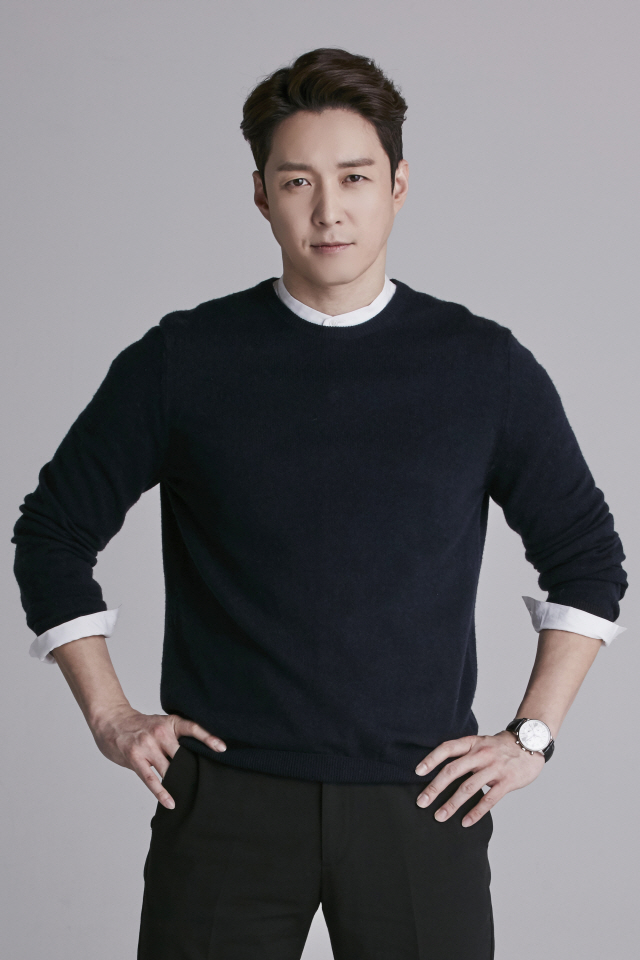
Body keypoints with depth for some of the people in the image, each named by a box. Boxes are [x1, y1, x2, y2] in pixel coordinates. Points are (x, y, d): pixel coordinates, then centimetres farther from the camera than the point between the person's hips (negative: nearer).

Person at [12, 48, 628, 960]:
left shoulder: (485, 368, 3)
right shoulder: (181, 361, 2)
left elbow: (588, 560, 12)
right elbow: (53, 533, 10)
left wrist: (531, 736, 5)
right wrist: (111, 717, 4)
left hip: (420, 806, 1)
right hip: (225, 805, 0)